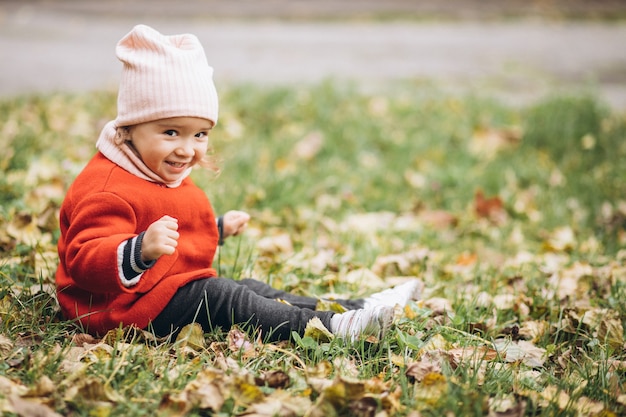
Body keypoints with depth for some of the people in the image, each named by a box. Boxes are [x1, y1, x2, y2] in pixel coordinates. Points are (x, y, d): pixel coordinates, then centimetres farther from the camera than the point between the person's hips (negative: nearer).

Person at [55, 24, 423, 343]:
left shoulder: (168, 178, 14)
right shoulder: (108, 190, -23)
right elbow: (85, 261, -33)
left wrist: (218, 228, 40)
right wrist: (141, 250, -49)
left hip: (180, 288, 11)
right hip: (125, 305, -11)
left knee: (253, 290, 4)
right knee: (220, 296, -23)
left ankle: (357, 309, 3)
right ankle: (331, 328, -26)